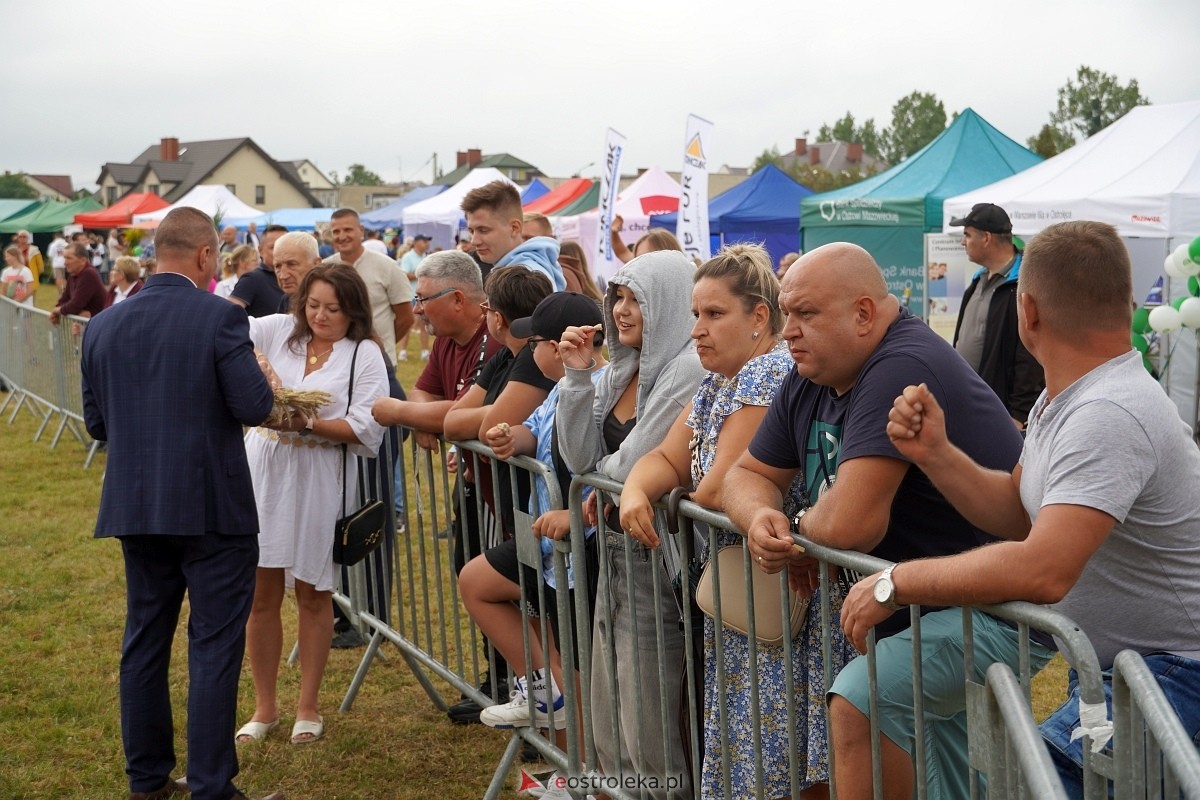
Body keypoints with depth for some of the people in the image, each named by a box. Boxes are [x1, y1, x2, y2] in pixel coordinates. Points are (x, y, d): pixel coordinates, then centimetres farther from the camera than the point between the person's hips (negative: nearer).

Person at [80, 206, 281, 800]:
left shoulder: (102, 326, 3)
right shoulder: (220, 317, -13)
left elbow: (97, 424, 8)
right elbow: (255, 406, -15)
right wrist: (258, 373, 5)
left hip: (135, 507, 5)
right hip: (212, 507, -5)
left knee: (145, 640, 15)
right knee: (214, 645, 2)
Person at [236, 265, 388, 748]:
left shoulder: (364, 354, -2)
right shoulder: (278, 330, 7)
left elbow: (365, 428, -10)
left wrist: (307, 424, -22)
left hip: (319, 481, -2)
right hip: (263, 473, 2)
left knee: (313, 594, 9)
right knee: (260, 594, 6)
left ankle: (308, 707, 23)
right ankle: (265, 707, 21)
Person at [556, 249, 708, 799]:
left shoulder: (690, 368, -18)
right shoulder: (623, 370, 9)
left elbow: (630, 466, -19)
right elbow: (579, 458, 4)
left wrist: (605, 470, 3)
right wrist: (577, 376, -4)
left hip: (656, 558, -9)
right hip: (615, 550, 9)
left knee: (651, 730, 0)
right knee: (610, 720, 16)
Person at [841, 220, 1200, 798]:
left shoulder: (1110, 417, -27)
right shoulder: (1061, 400, 7)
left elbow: (1042, 571, -35)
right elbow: (1019, 512, 14)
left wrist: (898, 582, -24)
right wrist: (934, 454, -2)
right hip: (1102, 663, 10)